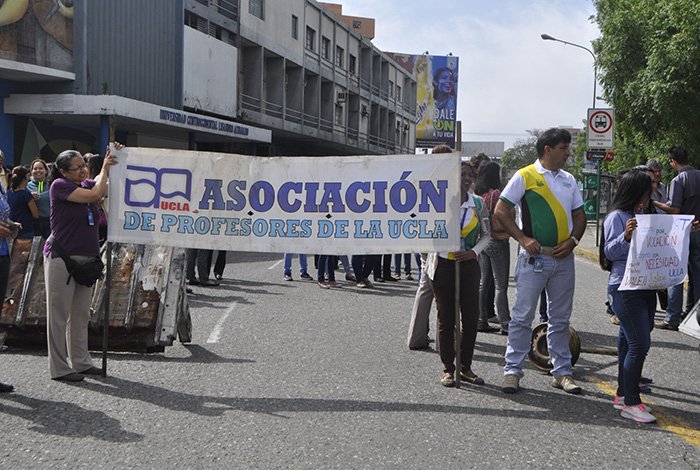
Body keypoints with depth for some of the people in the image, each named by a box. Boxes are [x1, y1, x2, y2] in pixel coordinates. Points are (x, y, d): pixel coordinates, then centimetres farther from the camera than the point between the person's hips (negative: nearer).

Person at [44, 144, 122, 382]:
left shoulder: (88, 183, 11)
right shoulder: (59, 185, -11)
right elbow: (95, 194, -18)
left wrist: (115, 161, 1)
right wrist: (105, 167, -7)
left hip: (86, 259, 7)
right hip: (61, 258, -7)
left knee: (81, 315, 14)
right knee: (59, 315, 0)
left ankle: (80, 362, 23)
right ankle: (59, 368, 6)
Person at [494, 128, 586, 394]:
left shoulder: (569, 180, 13)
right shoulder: (524, 177, -3)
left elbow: (579, 215, 18)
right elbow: (501, 212, -5)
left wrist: (573, 240, -1)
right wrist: (523, 239, -14)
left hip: (563, 258, 5)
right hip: (534, 258, -5)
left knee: (560, 319, 11)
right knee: (522, 317, -2)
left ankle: (562, 372, 19)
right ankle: (512, 370, 6)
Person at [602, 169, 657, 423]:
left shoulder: (643, 217, 16)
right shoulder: (617, 217, -8)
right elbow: (610, 252, -12)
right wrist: (625, 236, -29)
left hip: (645, 286, 8)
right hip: (625, 288, -8)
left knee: (629, 341, 12)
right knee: (639, 343, -11)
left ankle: (624, 394, 20)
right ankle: (630, 402, -6)